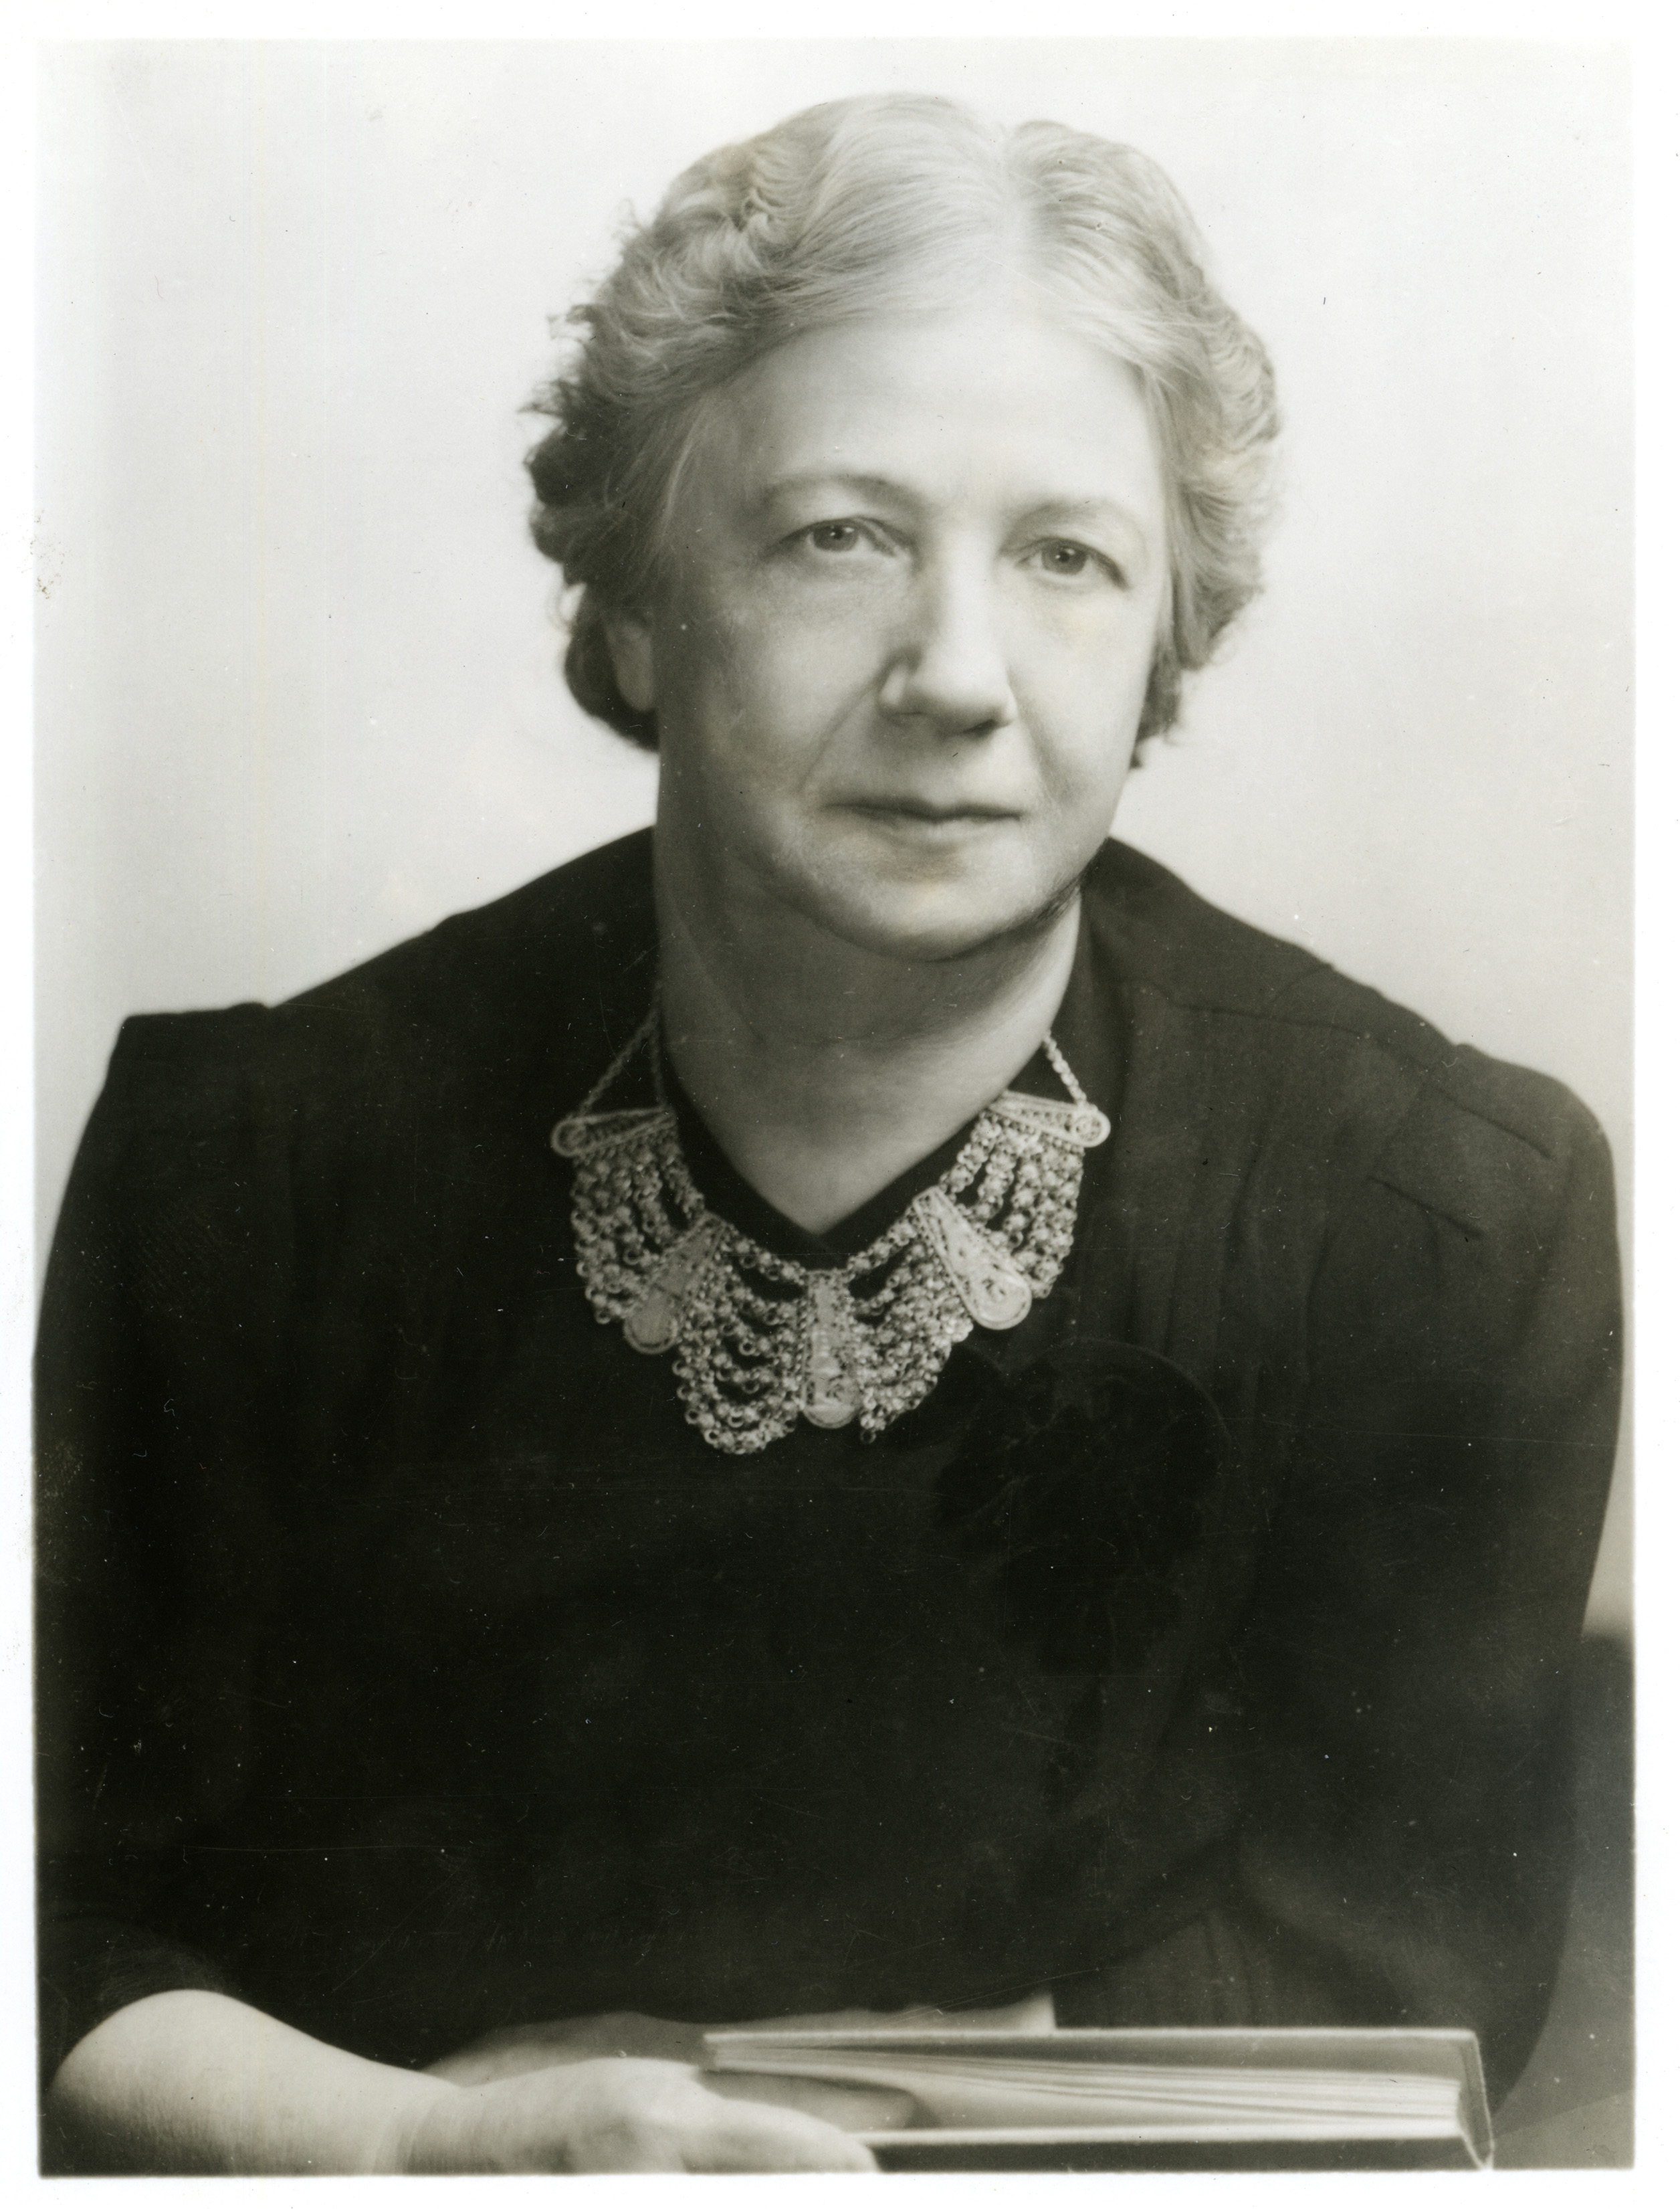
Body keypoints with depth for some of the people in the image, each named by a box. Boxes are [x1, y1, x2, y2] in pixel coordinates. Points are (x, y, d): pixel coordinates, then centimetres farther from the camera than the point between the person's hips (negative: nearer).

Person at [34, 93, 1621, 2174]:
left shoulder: (1461, 1220, -10)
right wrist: (429, 2143, -22)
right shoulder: (251, 1149, -9)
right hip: (373, 2115, 0)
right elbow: (62, 1942, -4)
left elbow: (1391, 1982, -4)